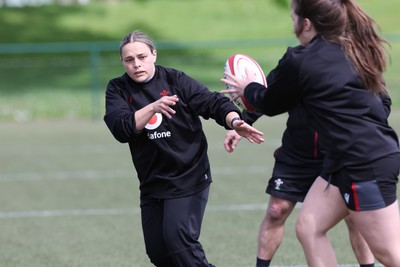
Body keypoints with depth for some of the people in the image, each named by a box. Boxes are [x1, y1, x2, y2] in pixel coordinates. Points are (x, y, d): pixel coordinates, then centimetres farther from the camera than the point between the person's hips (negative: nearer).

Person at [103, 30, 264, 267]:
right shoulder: (118, 90, -2)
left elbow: (213, 102, -13)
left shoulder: (175, 80, -6)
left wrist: (234, 122, -34)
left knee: (178, 238, -19)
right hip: (153, 183, 4)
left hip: (189, 178, -4)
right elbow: (122, 129, -18)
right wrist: (153, 108, -32)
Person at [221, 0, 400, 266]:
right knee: (309, 228, 13)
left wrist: (248, 89, 27)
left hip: (366, 166, -9)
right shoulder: (349, 49, 9)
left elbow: (271, 105, 4)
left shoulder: (300, 62, -13)